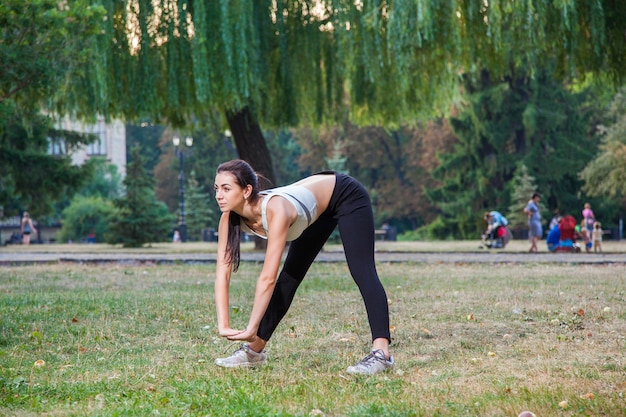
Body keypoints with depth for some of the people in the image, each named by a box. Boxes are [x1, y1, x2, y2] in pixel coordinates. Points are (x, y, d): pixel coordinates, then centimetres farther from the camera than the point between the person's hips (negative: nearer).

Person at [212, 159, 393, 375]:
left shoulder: (276, 210, -41)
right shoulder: (230, 218, -21)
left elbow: (267, 278, -42)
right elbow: (222, 273, -21)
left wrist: (251, 329, -40)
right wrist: (223, 325, -29)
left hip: (347, 197, -7)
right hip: (319, 208, 8)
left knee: (362, 272, -23)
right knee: (289, 278, 7)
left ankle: (381, 353, -33)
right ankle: (254, 351, 16)